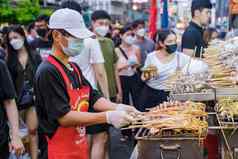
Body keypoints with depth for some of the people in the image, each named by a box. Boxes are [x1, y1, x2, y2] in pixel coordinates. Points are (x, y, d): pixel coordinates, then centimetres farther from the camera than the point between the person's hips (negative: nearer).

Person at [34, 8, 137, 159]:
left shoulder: (74, 68, 10)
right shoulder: (47, 72, -19)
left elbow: (93, 97, 8)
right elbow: (64, 117, -24)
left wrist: (117, 108, -11)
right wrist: (108, 117, -27)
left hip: (79, 146, 8)